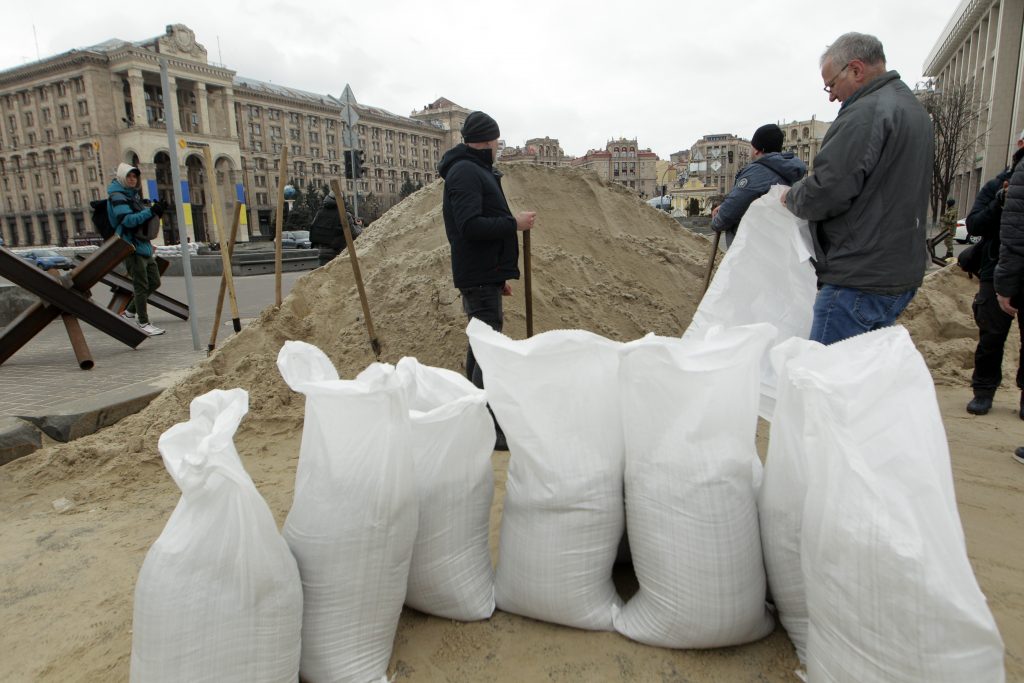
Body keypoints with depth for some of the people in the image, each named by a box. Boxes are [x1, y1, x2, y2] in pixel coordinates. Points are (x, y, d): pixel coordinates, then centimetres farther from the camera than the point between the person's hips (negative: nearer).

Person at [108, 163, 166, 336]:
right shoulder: (117, 197, -10)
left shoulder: (134, 194, 17)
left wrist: (156, 211, 10)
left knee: (154, 283, 13)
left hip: (144, 244, 9)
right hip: (131, 246, -9)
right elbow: (127, 220, -24)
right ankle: (144, 323, 3)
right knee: (141, 286, -6)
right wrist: (150, 211, -29)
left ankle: (130, 311, 27)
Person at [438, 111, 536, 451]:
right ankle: (488, 429, -5)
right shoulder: (466, 172, -11)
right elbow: (470, 225, -24)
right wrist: (514, 223, -15)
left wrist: (499, 278, 21)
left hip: (485, 276, 11)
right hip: (480, 278, -11)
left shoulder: (475, 171, 21)